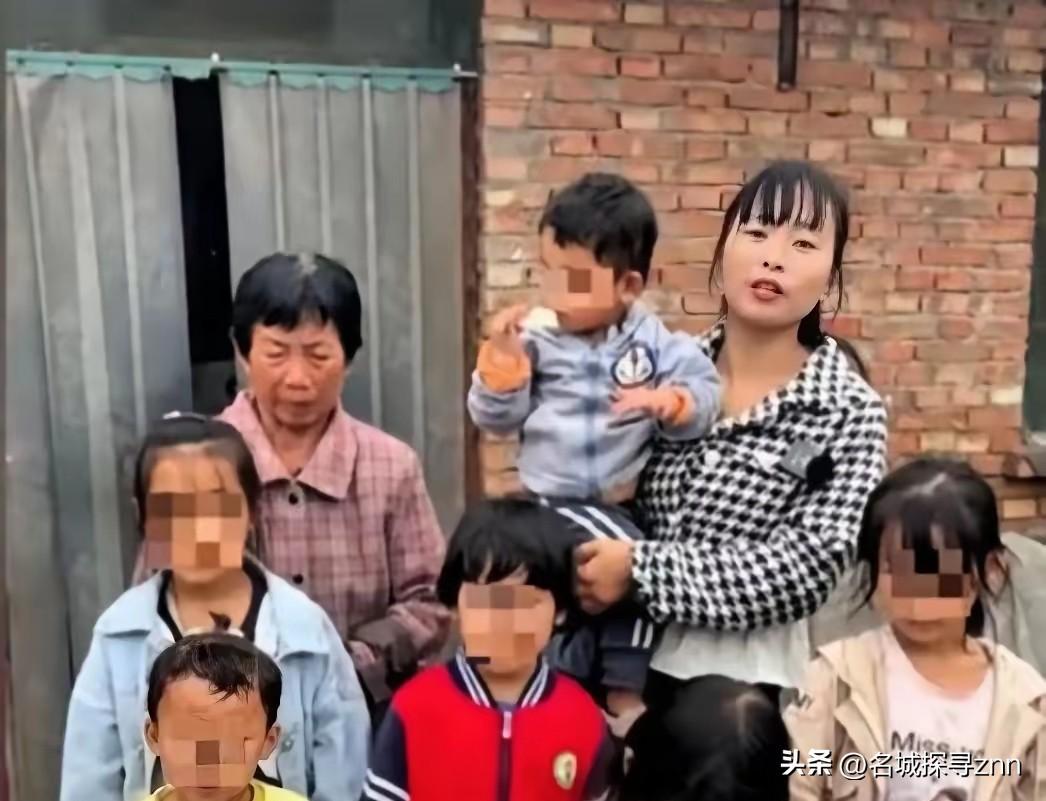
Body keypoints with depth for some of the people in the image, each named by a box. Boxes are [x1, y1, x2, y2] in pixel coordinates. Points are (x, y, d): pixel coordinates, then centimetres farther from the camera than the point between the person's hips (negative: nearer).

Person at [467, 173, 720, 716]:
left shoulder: (655, 342, -6)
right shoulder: (537, 340, -10)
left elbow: (702, 391, -9)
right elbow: (495, 419, -7)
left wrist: (668, 402, -29)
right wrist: (500, 364, -23)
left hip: (629, 505, 4)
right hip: (557, 504, -4)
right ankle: (621, 691, 8)